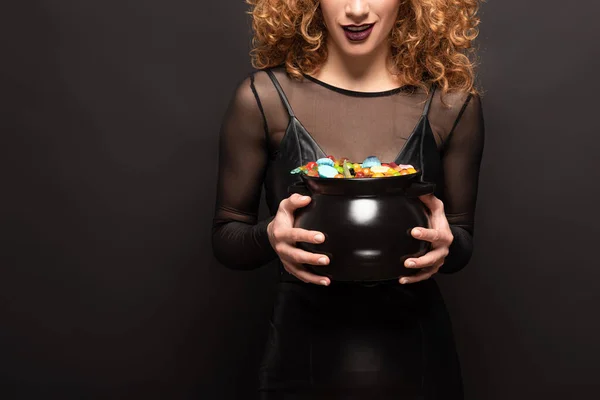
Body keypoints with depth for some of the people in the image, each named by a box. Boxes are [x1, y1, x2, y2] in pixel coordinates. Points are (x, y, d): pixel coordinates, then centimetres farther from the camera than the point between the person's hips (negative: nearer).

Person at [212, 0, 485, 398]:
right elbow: (225, 236, -1)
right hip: (304, 354, -1)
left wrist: (446, 244, -17)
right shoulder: (264, 98, -9)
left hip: (417, 359, 2)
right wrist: (270, 237, -22)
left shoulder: (452, 103, -5)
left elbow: (463, 240, 6)